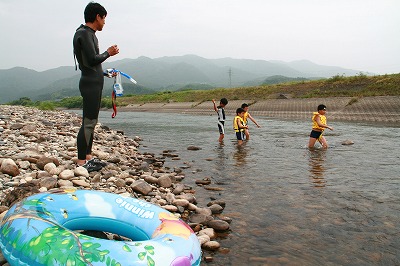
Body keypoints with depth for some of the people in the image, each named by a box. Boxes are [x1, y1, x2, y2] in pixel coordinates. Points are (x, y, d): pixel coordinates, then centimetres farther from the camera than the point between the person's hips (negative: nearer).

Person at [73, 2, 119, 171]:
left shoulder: (89, 34, 20)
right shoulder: (84, 33, -10)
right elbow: (92, 59, -19)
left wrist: (105, 73, 30)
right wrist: (108, 53, -4)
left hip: (94, 83, 10)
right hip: (90, 83, -10)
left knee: (91, 122, 11)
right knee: (88, 123, -11)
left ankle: (88, 157, 17)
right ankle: (81, 162, -7)